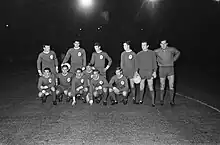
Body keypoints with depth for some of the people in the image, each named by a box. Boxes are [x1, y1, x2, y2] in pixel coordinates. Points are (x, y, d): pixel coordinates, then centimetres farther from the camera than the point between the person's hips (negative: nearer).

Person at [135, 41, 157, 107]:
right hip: (141, 72, 2)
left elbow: (154, 63, 3)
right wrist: (136, 72, 2)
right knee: (141, 87, 8)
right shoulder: (138, 54, 7)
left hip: (149, 72, -2)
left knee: (151, 87, -2)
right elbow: (137, 64, 10)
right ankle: (141, 99, 23)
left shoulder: (152, 53, 3)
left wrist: (154, 71, -3)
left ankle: (153, 102, 6)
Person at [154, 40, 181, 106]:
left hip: (170, 69, 0)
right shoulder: (157, 51, -4)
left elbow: (178, 52, 17)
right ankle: (161, 100, 22)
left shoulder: (171, 49, -3)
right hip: (162, 69, 0)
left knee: (171, 86, -1)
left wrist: (174, 59, 7)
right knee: (162, 86, 8)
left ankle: (171, 100, 10)